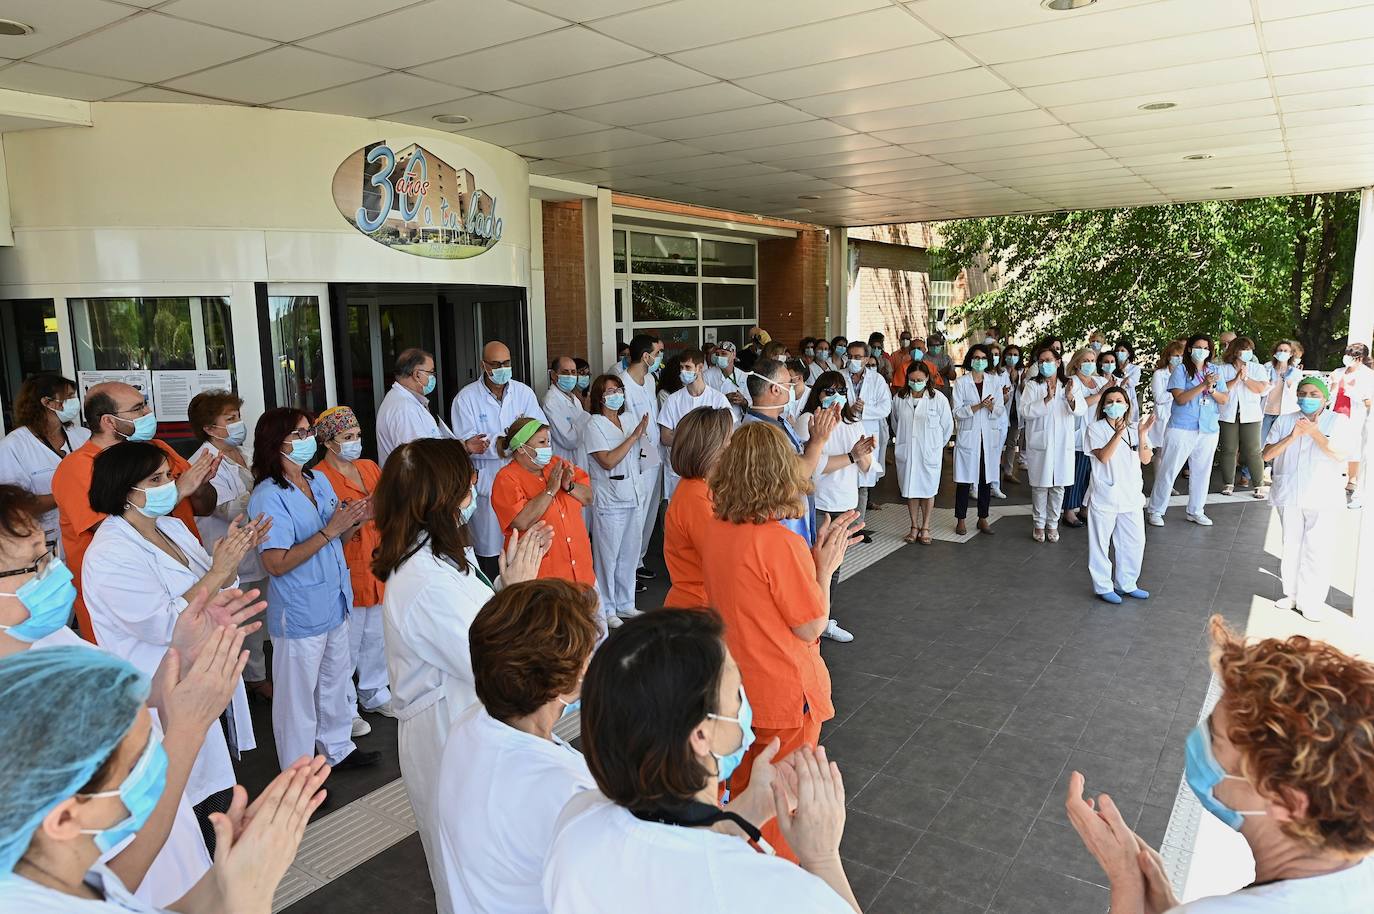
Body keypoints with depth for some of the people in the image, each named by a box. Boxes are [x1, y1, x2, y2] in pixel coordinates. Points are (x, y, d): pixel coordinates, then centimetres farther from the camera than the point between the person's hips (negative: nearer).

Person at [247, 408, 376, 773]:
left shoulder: (319, 481, 4)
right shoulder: (268, 496, -18)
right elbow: (276, 564, -24)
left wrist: (354, 521, -7)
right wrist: (329, 530, -25)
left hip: (334, 604, 8)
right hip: (298, 615, -7)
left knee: (335, 681, 22)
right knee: (299, 695, 8)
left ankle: (338, 749, 41)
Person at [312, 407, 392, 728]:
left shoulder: (369, 467, 9)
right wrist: (361, 517, -26)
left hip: (378, 566, 7)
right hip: (348, 572, -7)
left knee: (376, 637, 19)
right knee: (348, 644, 5)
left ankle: (375, 694, 36)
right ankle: (345, 708, 21)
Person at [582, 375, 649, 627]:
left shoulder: (626, 421, 11)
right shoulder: (594, 426, -10)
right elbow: (608, 461, -20)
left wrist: (642, 435, 2)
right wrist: (633, 436, -18)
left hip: (631, 497, 7)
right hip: (608, 500, -7)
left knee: (629, 554, 14)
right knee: (608, 556, 2)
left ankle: (625, 603, 28)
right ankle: (606, 609, 14)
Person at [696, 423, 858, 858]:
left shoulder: (714, 532, -6)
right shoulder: (783, 543, -27)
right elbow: (811, 627, -18)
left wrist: (811, 554, 4)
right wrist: (825, 566, -7)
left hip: (735, 689, 7)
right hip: (784, 695, -6)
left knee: (739, 786, 26)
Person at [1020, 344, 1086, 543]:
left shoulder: (1068, 385, 7)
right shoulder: (1032, 385, -1)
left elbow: (1082, 409, -5)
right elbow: (1025, 410, -14)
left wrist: (1070, 397, -25)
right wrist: (1046, 399, -25)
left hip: (1062, 444, 2)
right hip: (1040, 443, -2)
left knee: (1058, 486, 8)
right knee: (1040, 485, 5)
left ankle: (1053, 524, 21)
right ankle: (1039, 524, 18)